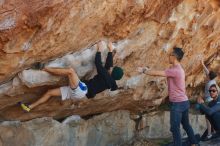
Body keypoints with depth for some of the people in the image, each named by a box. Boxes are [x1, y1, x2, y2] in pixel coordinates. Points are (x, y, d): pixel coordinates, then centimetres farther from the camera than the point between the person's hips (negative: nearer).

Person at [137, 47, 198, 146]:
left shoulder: (174, 70, -21)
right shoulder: (178, 69, 12)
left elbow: (157, 73, -17)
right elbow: (161, 73, 16)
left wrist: (144, 71, -5)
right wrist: (148, 70, 12)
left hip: (177, 103, -10)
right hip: (184, 102, 10)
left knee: (175, 128, -2)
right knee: (186, 125, 21)